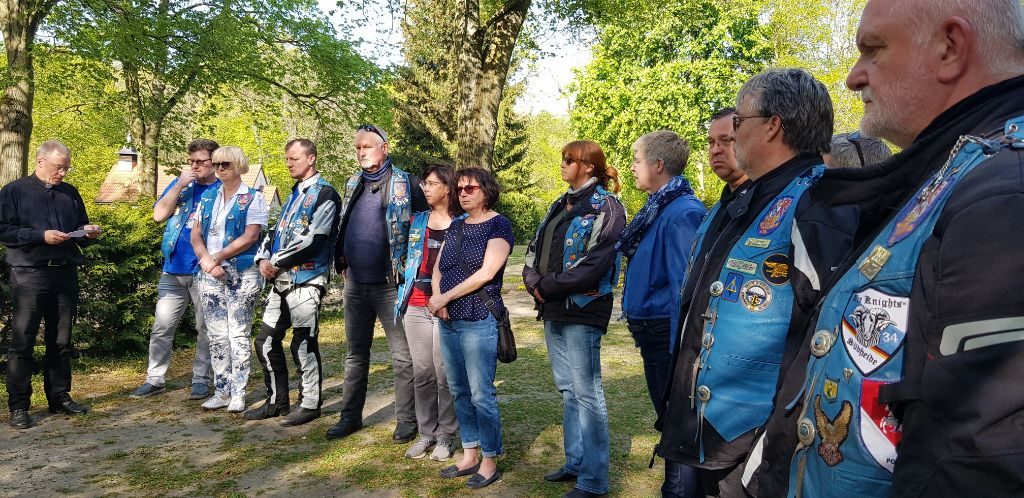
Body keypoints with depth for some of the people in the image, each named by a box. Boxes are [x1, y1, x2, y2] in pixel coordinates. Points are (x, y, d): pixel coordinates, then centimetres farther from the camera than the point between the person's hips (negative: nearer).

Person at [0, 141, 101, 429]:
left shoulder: (70, 193, 14)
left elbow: (80, 228, 21)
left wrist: (88, 233, -1)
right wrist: (41, 236, -16)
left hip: (66, 274, 5)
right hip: (30, 275, -4)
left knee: (61, 341, 10)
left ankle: (60, 397, 19)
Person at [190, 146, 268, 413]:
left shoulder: (253, 198, -1)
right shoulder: (208, 197, 14)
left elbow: (250, 236, -11)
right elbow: (195, 234, 10)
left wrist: (216, 258, -12)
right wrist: (206, 260, -8)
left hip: (242, 273, -5)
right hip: (210, 274, 5)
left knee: (239, 334, -3)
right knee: (217, 335, 7)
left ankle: (238, 393, 3)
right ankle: (222, 390, 15)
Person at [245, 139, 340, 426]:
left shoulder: (324, 194, -10)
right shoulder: (295, 193, 19)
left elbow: (312, 240, -19)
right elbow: (277, 231, 20)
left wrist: (277, 263, -13)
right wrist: (264, 258, 1)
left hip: (306, 282, -9)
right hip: (281, 281, 9)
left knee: (304, 345, -2)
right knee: (266, 342, 12)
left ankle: (310, 405, 12)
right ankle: (277, 401, 24)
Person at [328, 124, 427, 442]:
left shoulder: (405, 184, -7)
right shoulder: (352, 185, 12)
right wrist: (343, 262, 15)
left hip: (389, 284, -6)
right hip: (355, 284, 6)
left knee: (402, 356, 3)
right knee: (355, 354, 14)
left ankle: (407, 420, 13)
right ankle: (351, 416, 25)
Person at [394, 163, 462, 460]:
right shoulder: (418, 221, 13)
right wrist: (403, 297, 15)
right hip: (416, 305, 5)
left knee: (445, 373, -2)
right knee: (422, 373, 8)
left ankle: (446, 436, 10)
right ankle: (426, 433, 18)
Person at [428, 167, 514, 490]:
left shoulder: (498, 225, -6)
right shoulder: (455, 227, 15)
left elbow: (486, 272, -16)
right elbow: (438, 268, 13)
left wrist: (445, 297, -13)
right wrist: (437, 299, -7)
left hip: (480, 322, -7)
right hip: (448, 322, 7)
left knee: (481, 394, -3)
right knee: (459, 391, 12)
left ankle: (489, 462, 9)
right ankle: (470, 455, 23)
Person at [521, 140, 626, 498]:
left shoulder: (605, 207, -9)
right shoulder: (561, 205, 17)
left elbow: (593, 264, -19)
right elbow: (534, 250, 15)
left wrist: (547, 286, -13)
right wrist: (534, 283, -5)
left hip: (583, 310, -8)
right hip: (553, 309, 8)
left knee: (586, 393, -2)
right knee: (567, 389, 16)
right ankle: (575, 462, 29)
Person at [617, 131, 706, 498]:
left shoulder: (683, 212, -19)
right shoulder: (657, 208, 10)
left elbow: (685, 283, -23)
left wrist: (680, 345, -24)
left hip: (668, 333, -10)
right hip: (652, 330, 10)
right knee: (666, 416, 21)